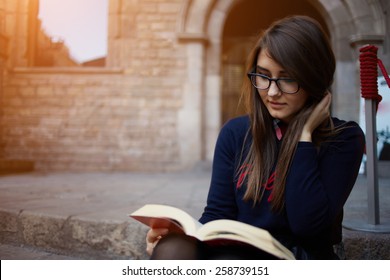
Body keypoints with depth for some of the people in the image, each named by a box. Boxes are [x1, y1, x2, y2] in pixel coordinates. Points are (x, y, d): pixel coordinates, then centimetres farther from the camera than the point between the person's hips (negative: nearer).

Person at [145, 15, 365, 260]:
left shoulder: (343, 139, -5)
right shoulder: (236, 132, 4)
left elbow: (308, 224, -17)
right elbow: (218, 213, 2)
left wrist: (304, 135, -14)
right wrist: (179, 235, -18)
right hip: (237, 252, 3)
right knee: (171, 249, -30)